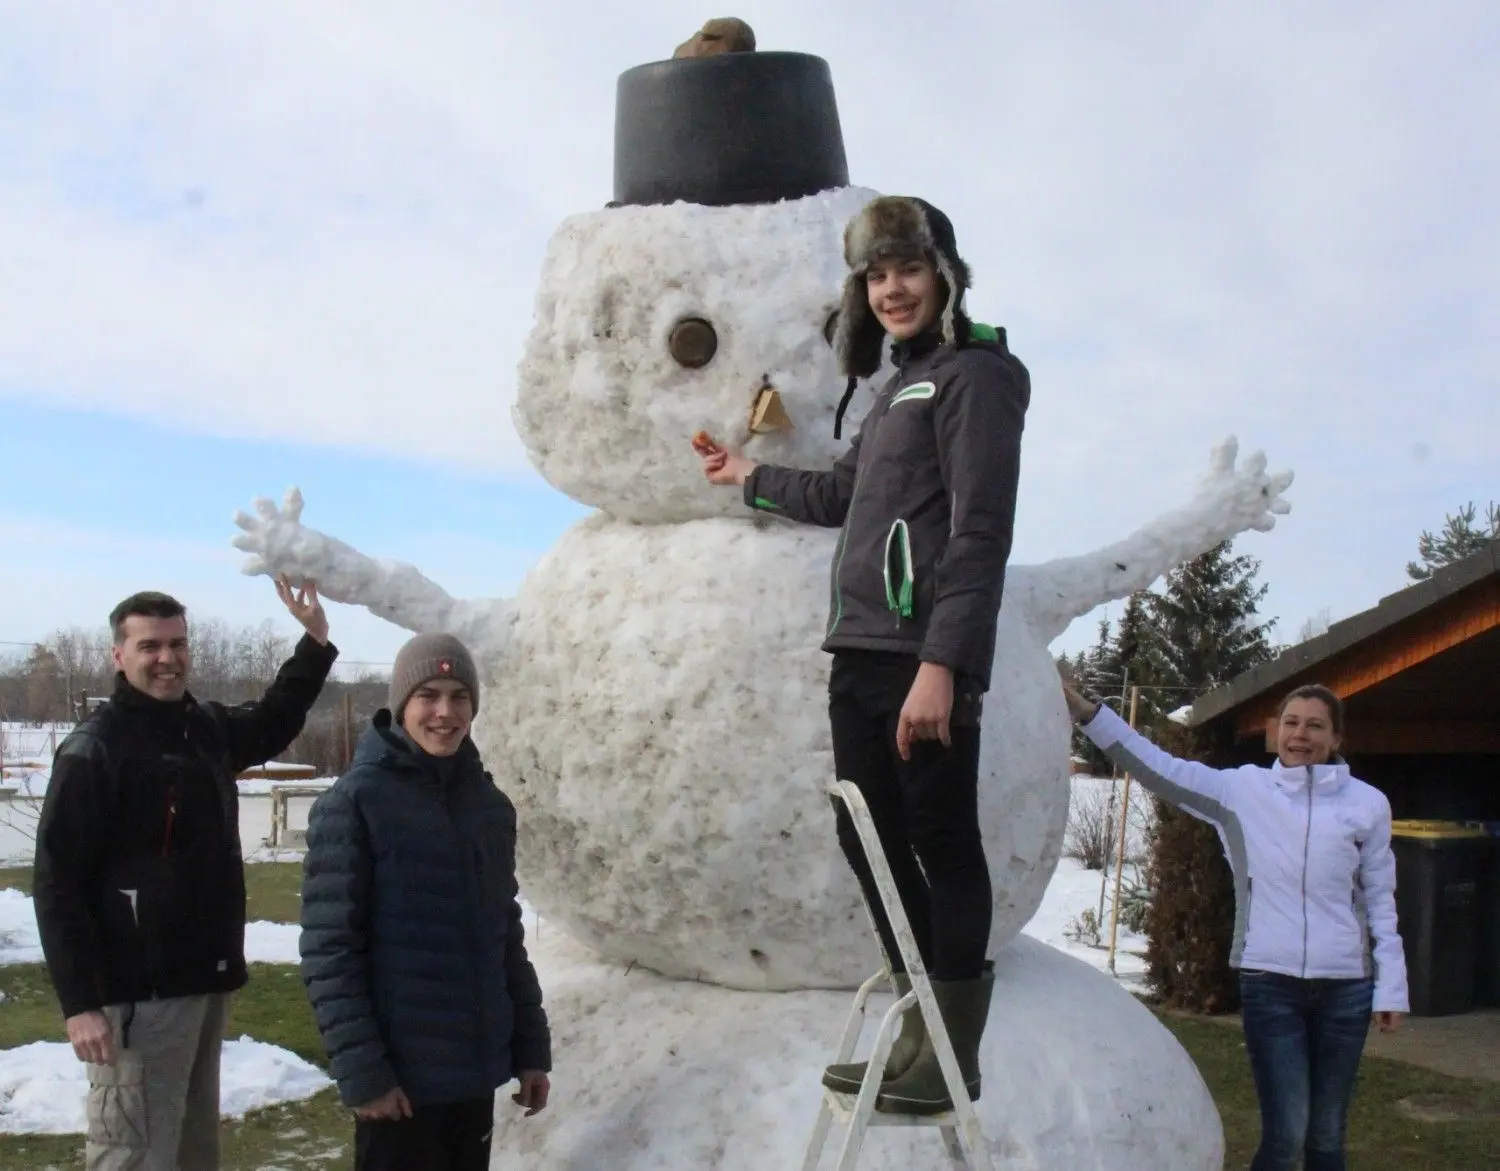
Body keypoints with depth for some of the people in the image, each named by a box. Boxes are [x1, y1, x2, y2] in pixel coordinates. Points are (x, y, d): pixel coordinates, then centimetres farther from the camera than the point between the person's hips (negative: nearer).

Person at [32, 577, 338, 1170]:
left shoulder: (208, 728, 10)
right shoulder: (94, 749, -12)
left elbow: (273, 721, 33)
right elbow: (58, 883, -16)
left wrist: (315, 640, 22)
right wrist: (80, 1002, -22)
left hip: (206, 983, 8)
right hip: (139, 992, -8)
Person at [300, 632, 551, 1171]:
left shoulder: (491, 805, 8)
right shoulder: (355, 802, -9)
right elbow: (328, 950, -11)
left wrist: (531, 1047, 11)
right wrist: (359, 1069, -15)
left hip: (477, 1068, 5)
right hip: (401, 1073, -5)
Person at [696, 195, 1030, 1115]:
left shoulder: (973, 373, -4)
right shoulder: (900, 384, 23)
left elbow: (980, 531, -14)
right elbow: (845, 494, 38)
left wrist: (941, 664, -22)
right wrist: (750, 476, 52)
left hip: (924, 658, -9)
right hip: (861, 655, 10)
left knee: (943, 846, -4)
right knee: (872, 838, 11)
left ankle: (951, 1056, 5)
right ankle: (923, 1030, 20)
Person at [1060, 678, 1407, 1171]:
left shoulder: (1367, 803, 3)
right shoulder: (1241, 788, 1)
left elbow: (1380, 901, 7)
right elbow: (1159, 768, -5)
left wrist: (1390, 988, 5)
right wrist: (1085, 710, -15)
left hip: (1344, 987, 1)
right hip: (1269, 983, -1)